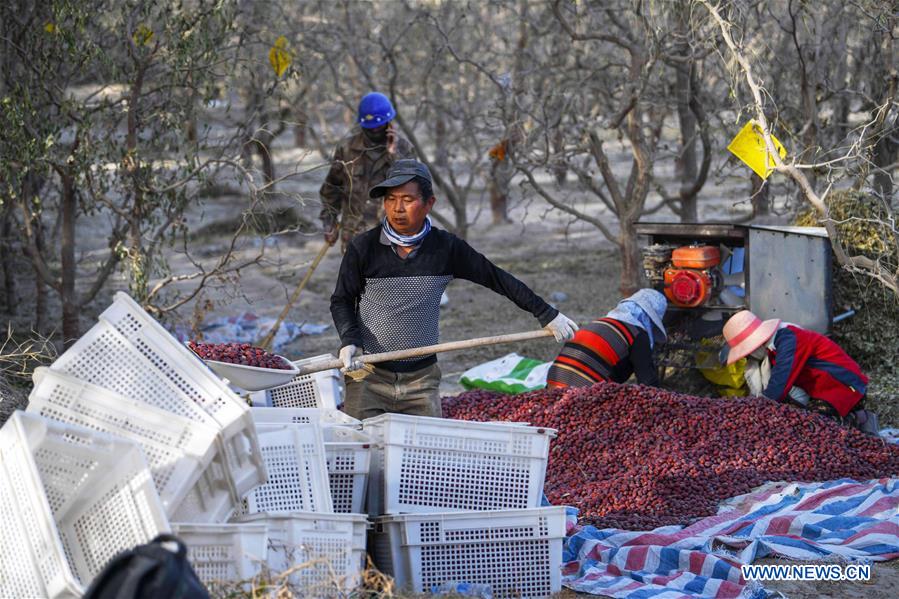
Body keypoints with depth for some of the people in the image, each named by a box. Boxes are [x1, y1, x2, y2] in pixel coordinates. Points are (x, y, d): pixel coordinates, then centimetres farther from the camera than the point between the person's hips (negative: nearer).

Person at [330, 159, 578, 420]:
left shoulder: (447, 248, -1)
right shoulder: (363, 247, -4)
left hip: (421, 381, 1)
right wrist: (349, 340, -13)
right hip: (369, 376, -1)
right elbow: (342, 300, 6)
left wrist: (546, 313, 8)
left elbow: (495, 278, 7)